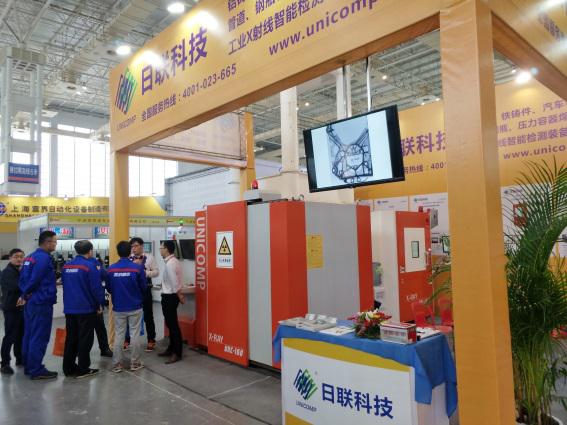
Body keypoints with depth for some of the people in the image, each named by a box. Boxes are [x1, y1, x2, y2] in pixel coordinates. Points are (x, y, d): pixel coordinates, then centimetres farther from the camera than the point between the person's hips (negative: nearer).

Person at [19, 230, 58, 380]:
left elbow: (22, 278, 10)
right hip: (42, 303, -9)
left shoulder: (30, 257, 13)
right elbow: (34, 280, -21)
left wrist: (24, 295, -1)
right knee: (39, 337, -2)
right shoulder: (44, 258, -17)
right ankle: (36, 370, 4)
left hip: (30, 303, 10)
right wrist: (25, 295, -4)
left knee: (29, 335, 15)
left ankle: (28, 366, 25)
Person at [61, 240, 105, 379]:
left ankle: (68, 368, 23)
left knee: (71, 338, 16)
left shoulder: (66, 266, 7)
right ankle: (83, 369, 8)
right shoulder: (89, 266, -16)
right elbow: (97, 288, -17)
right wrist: (100, 304, -5)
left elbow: (65, 285, 16)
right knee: (85, 339, 3)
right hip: (86, 309, -7)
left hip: (69, 308, 7)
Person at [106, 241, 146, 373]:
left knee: (119, 335, 11)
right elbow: (144, 287, -5)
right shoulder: (137, 267, -14)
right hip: (135, 307, -2)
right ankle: (135, 363, 16)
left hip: (118, 308, 2)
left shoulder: (111, 269, -7)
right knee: (135, 334, 8)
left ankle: (117, 364, 17)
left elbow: (108, 289, 3)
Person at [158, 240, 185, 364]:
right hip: (170, 295, 10)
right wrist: (179, 295, 13)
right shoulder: (173, 261, 10)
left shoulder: (170, 264, -22)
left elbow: (175, 283, -23)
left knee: (173, 325, -2)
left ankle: (177, 353, 7)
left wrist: (179, 296, -13)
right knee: (171, 324, 18)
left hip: (169, 297, -10)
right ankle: (171, 349, 30)